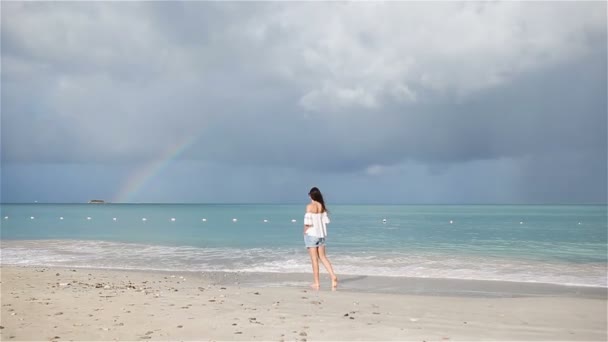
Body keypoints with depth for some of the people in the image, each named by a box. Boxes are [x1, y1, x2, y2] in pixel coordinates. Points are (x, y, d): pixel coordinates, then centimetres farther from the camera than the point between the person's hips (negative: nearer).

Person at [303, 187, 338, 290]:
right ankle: (333, 276, -1)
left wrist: (305, 231, -2)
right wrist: (321, 229, 15)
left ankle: (316, 282, 6)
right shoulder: (322, 206, 3)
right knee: (323, 257, 13)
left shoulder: (310, 206, -14)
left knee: (314, 259, 1)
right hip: (321, 234, 6)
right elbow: (325, 220, 4)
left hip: (311, 234, -5)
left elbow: (308, 222, -17)